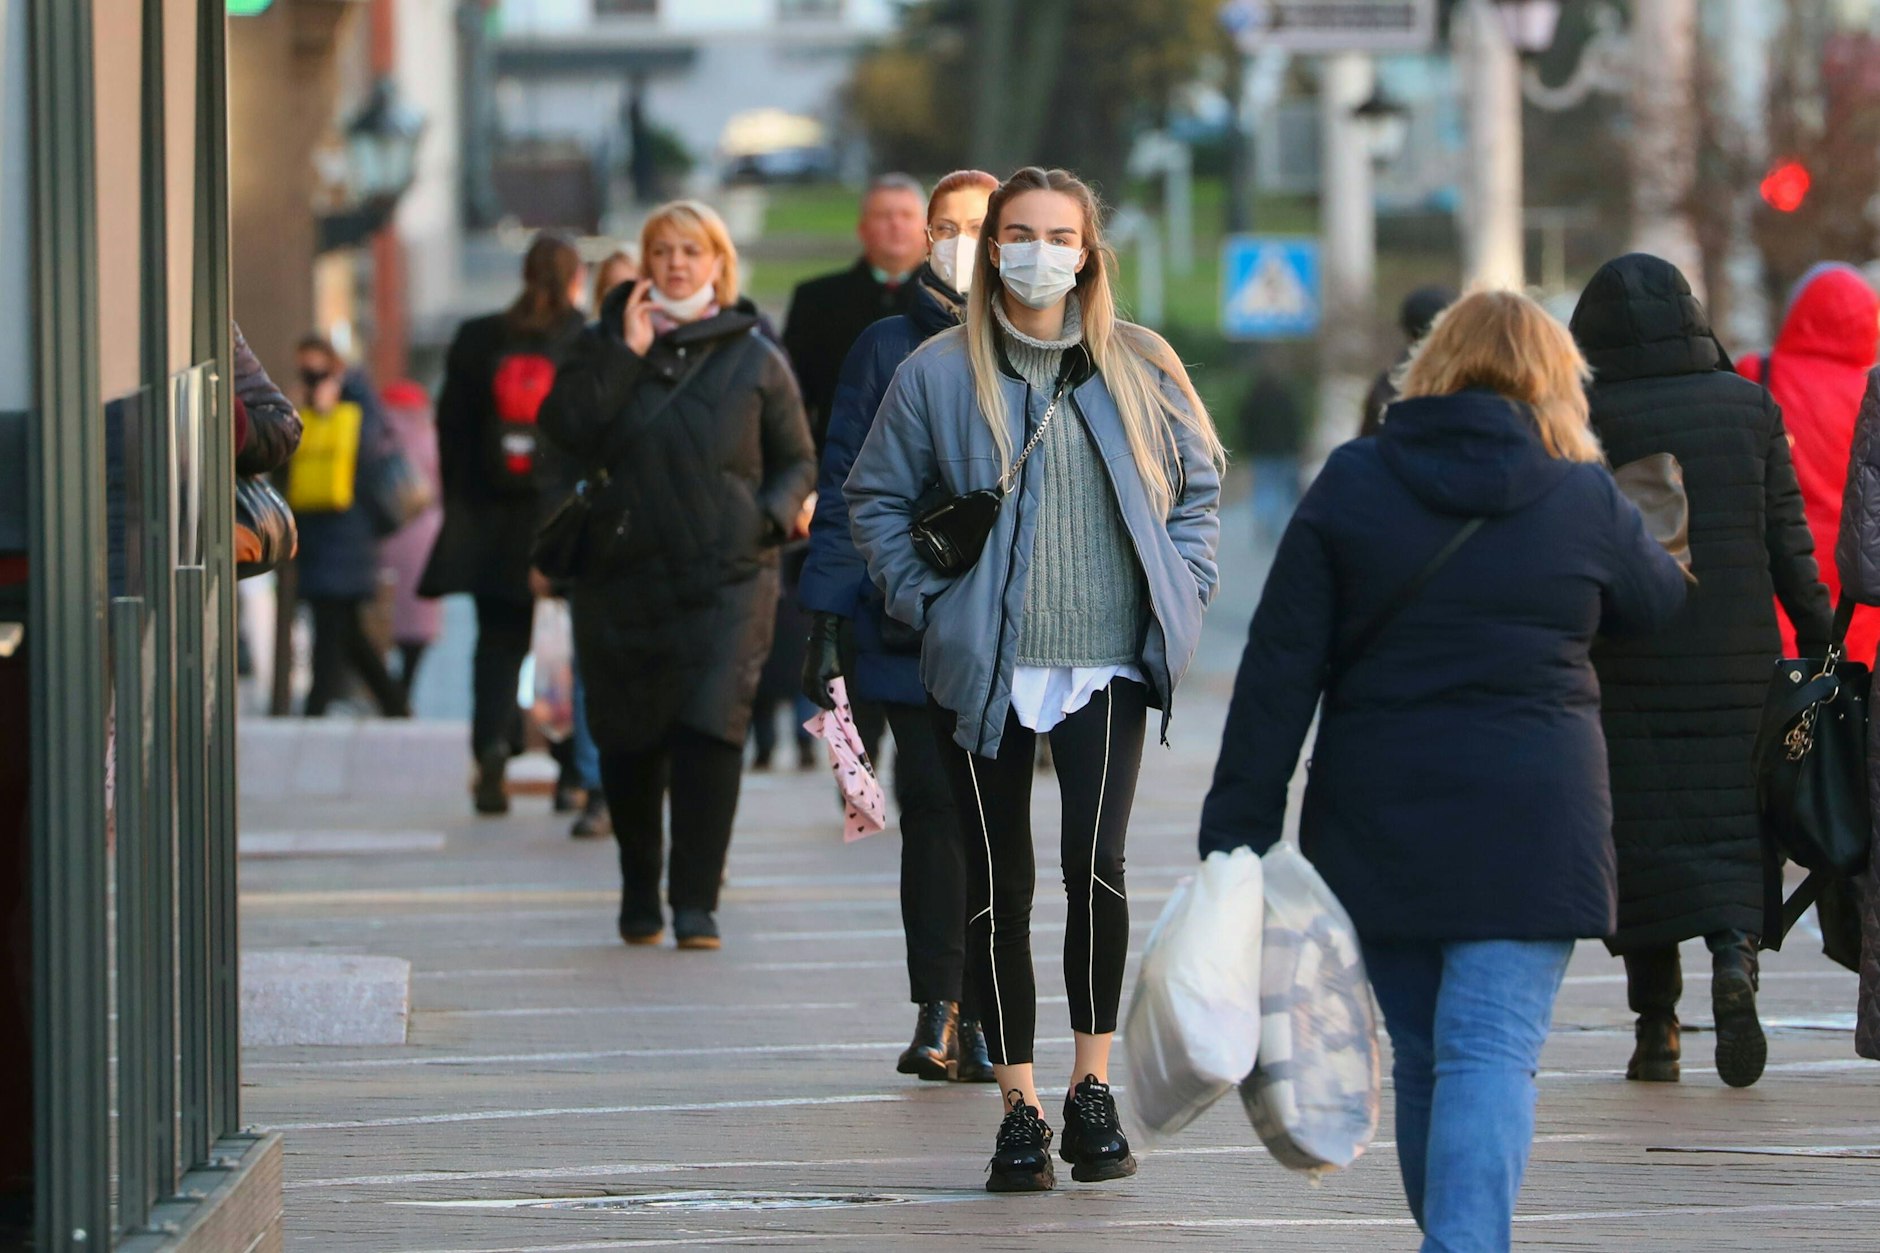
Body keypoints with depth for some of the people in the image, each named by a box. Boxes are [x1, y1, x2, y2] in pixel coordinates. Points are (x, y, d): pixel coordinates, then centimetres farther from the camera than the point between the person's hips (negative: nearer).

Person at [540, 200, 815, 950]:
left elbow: (798, 461, 14)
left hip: (726, 580, -2)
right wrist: (625, 354, -11)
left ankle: (696, 902, -12)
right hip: (623, 573, 2)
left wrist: (774, 513, -6)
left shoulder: (754, 358, 8)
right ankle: (639, 890, 26)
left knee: (711, 730, -15)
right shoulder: (608, 345, 9)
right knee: (627, 742, 7)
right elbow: (563, 426, -7)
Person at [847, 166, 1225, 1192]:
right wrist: (925, 601, -1)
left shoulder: (1141, 367, 6)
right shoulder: (937, 373, 2)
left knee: (1096, 861, -15)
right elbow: (875, 499, 9)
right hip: (982, 671, 0)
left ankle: (1093, 1086, -1)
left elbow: (1198, 484, 17)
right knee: (1000, 884, 3)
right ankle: (1019, 1107, 12)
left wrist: (1181, 596, 5)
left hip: (1108, 665, 0)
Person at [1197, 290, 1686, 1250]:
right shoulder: (1588, 503, -1)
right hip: (1529, 827, -2)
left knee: (1418, 1061, 15)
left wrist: (1237, 835, -1)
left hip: (1375, 827, 2)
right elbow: (1662, 606, 20)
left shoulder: (1349, 487, 2)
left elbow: (1277, 674, -2)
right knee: (1492, 1053, -7)